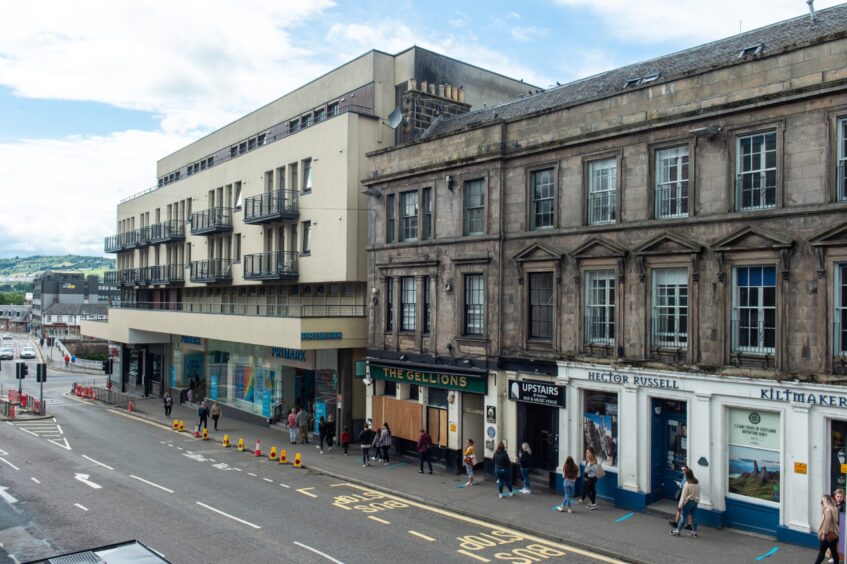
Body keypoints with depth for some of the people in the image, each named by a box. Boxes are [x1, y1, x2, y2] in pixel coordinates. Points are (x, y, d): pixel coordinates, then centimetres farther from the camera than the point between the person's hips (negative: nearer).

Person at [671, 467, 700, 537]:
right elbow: (698, 493, 7)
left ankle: (677, 531, 6)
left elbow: (684, 496, -17)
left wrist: (680, 505, -12)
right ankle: (694, 532, 18)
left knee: (683, 516, 0)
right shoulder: (697, 483, 0)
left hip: (688, 502, -6)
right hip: (695, 501, 6)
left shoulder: (687, 484, -19)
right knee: (694, 516, 12)